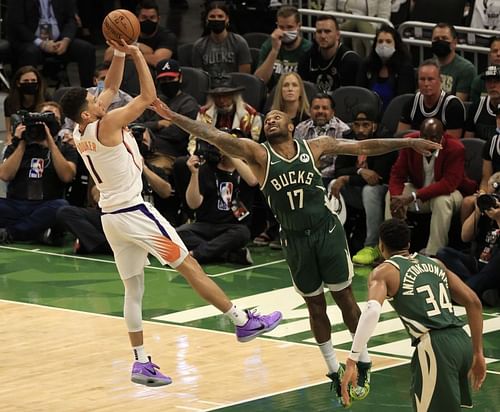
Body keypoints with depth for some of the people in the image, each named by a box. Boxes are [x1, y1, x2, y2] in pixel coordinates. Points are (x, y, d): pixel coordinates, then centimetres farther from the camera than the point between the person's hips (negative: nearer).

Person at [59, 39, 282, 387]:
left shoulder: (79, 133, 6)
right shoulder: (107, 125, -17)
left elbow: (111, 88, 18)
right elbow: (148, 96, -13)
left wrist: (119, 55, 10)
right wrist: (136, 54, -7)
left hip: (111, 216, 8)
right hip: (134, 212, -8)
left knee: (133, 289, 10)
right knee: (189, 266, -1)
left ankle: (141, 362, 6)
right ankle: (244, 322, 5)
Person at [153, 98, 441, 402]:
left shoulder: (315, 147, 0)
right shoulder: (258, 153, -4)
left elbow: (364, 146, 4)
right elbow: (217, 137, -15)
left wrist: (408, 143, 3)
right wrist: (173, 117, -25)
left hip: (327, 231, 0)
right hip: (294, 238, 0)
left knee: (345, 297, 6)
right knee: (316, 305, 8)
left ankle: (363, 363, 21)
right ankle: (335, 371, 21)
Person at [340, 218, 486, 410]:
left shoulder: (385, 271, 4)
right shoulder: (434, 264, 22)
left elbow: (372, 310, -16)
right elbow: (474, 302, 18)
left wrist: (351, 362, -19)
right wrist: (478, 353, 22)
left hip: (435, 348, -7)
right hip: (462, 342, 7)